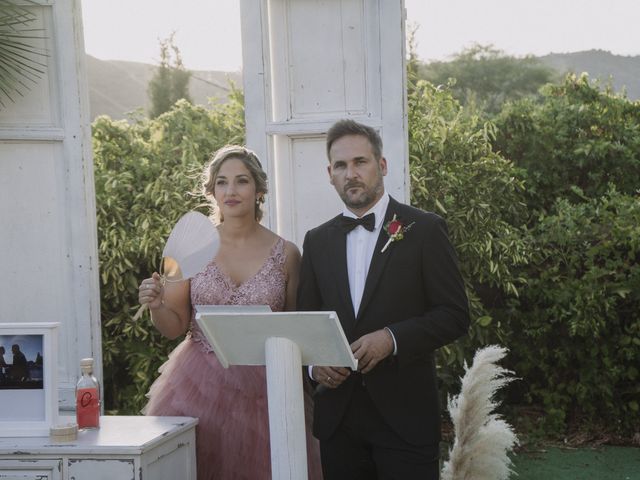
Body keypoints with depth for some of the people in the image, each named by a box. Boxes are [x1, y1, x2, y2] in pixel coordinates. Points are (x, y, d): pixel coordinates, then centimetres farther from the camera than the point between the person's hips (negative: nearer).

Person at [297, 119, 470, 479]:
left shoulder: (424, 230, -2)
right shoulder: (317, 241, 11)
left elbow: (455, 315, -5)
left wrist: (392, 338, -18)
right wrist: (314, 362, -6)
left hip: (405, 413, -3)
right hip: (338, 417, 4)